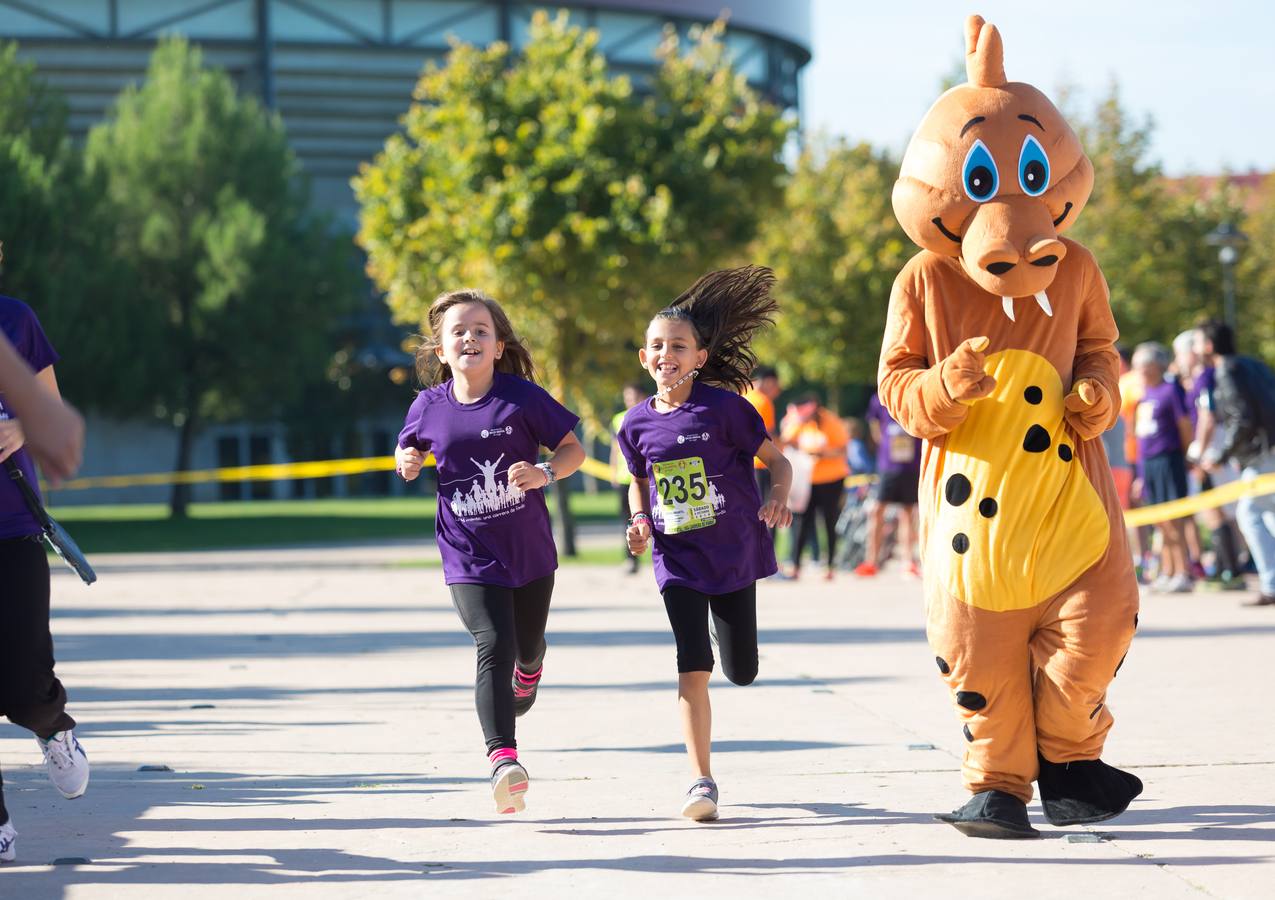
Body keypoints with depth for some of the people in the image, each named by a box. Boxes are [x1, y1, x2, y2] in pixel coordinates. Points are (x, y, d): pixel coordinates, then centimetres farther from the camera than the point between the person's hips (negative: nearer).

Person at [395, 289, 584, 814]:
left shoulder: (521, 396, -10)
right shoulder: (429, 406, -3)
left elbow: (573, 449, -3)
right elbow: (409, 446, 17)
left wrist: (545, 473, -23)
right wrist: (407, 461, -6)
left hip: (529, 550, 1)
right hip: (469, 558, -1)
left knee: (528, 646, 20)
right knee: (494, 647, -19)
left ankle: (527, 673, 59)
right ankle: (503, 759, -26)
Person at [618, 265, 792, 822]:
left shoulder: (723, 408, -9)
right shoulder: (637, 425, 1)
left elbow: (776, 459, -3)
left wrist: (778, 497, -23)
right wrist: (640, 519, 0)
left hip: (734, 551, -1)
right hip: (677, 560, 1)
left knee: (742, 672, 9)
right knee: (693, 669, -12)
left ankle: (723, 624, 48)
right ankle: (702, 781, -8)